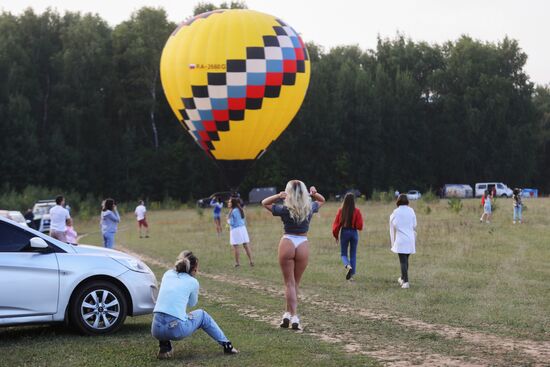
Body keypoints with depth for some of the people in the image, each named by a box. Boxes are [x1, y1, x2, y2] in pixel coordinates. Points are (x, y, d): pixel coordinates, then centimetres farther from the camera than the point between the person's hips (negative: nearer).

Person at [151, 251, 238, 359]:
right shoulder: (193, 282, 7)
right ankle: (226, 345, 28)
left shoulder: (168, 274, 16)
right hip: (177, 330, -3)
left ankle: (164, 347, 17)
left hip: (156, 329, 3)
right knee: (202, 315, 27)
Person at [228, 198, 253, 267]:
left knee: (235, 247, -1)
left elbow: (231, 223, -14)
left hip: (235, 230, -8)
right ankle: (251, 261, 10)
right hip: (243, 228, 8)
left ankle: (237, 263, 0)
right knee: (246, 246, 10)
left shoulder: (233, 211, -15)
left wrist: (228, 220, 3)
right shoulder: (240, 210, 11)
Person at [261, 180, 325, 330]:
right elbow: (322, 200, 21)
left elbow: (264, 202, 6)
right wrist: (314, 193, 0)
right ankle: (289, 313, 20)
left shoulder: (285, 210, -9)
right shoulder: (310, 208, -2)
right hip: (303, 245, 2)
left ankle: (293, 316, -5)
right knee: (295, 283, 15)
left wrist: (278, 196, -11)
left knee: (289, 283, 2)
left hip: (287, 243, -2)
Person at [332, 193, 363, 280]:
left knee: (343, 253, 12)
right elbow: (360, 225, -10)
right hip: (354, 233, 0)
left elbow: (336, 224, -3)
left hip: (344, 232, 0)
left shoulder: (341, 211, -7)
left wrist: (336, 235, 10)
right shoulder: (356, 211, -10)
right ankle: (351, 275, 8)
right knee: (353, 254, 12)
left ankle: (347, 265, -19)